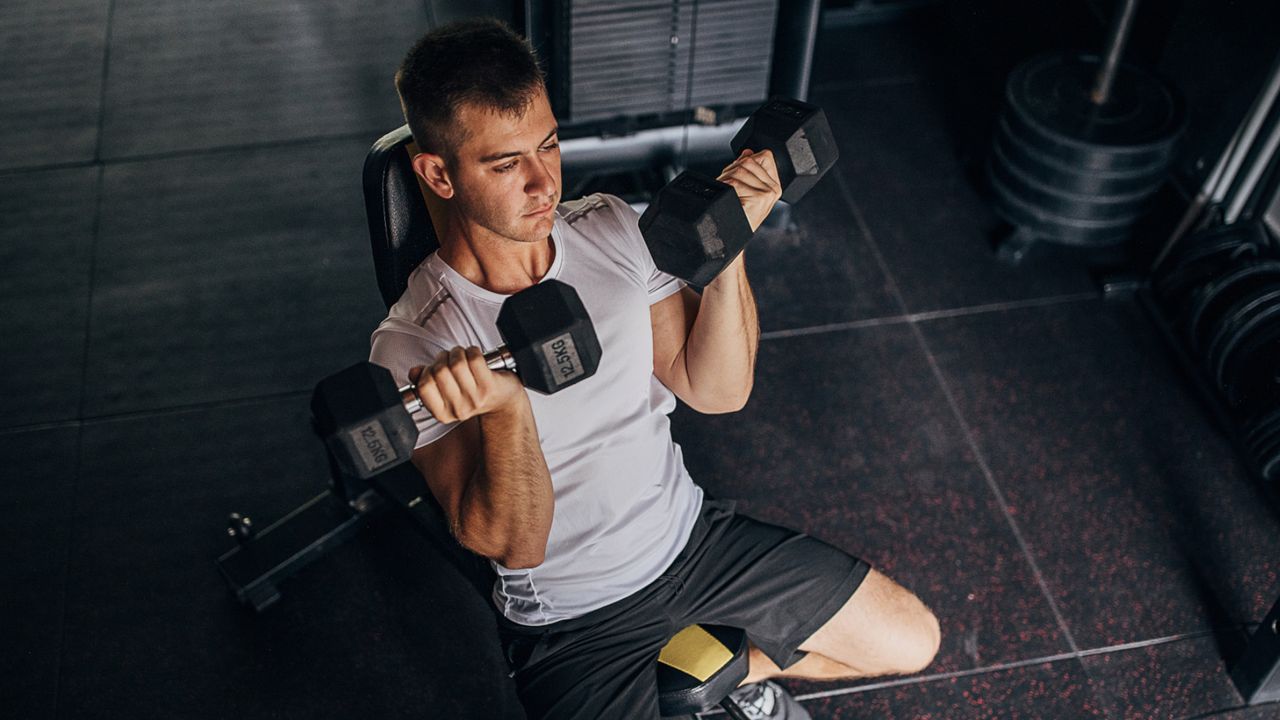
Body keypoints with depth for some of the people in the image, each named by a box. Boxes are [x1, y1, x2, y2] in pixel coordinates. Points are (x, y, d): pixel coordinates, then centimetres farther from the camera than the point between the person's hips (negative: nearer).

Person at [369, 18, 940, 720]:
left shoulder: (610, 228, -5)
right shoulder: (415, 350, -20)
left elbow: (717, 390, -5)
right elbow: (514, 544, -22)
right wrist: (503, 411, -41)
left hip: (693, 535, 5)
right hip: (572, 616, -4)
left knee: (912, 640, 8)